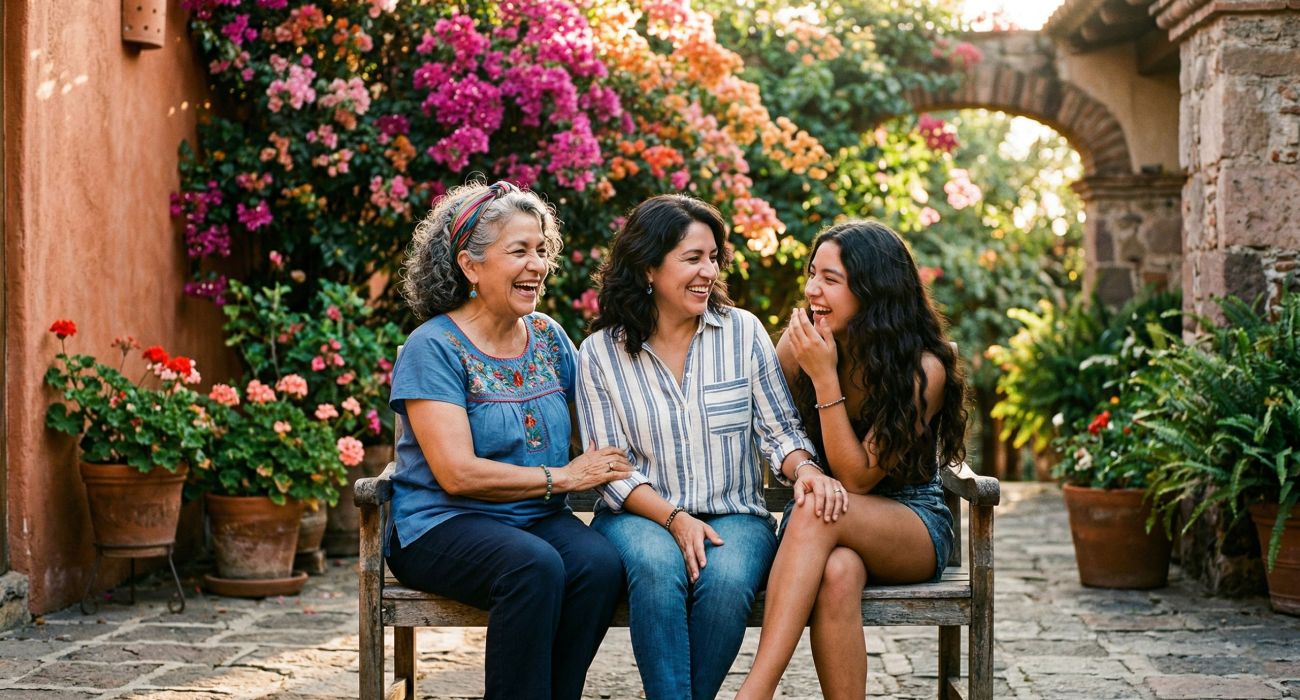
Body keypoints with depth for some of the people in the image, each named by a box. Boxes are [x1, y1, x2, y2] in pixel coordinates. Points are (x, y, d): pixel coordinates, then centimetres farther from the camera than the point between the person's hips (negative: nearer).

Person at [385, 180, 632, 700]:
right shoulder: (434, 348, -8)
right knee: (535, 566, -34)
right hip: (442, 526, -5)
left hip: (539, 519, 5)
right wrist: (563, 477, -11)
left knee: (600, 563, -26)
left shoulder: (548, 336, 12)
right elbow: (457, 474, -15)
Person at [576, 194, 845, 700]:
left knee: (726, 578, -33)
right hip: (641, 516, -1)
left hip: (735, 516, 1)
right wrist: (675, 519, -17)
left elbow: (779, 429, 5)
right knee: (658, 566, -35)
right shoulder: (599, 353, 1)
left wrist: (805, 469, -19)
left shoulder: (744, 332, 3)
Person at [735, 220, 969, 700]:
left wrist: (825, 377, -26)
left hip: (914, 523, -2)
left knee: (819, 511, -36)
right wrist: (810, 475, -12)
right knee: (837, 574, -37)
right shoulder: (798, 341, -6)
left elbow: (857, 478, -19)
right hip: (830, 530, 2)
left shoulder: (923, 368, -15)